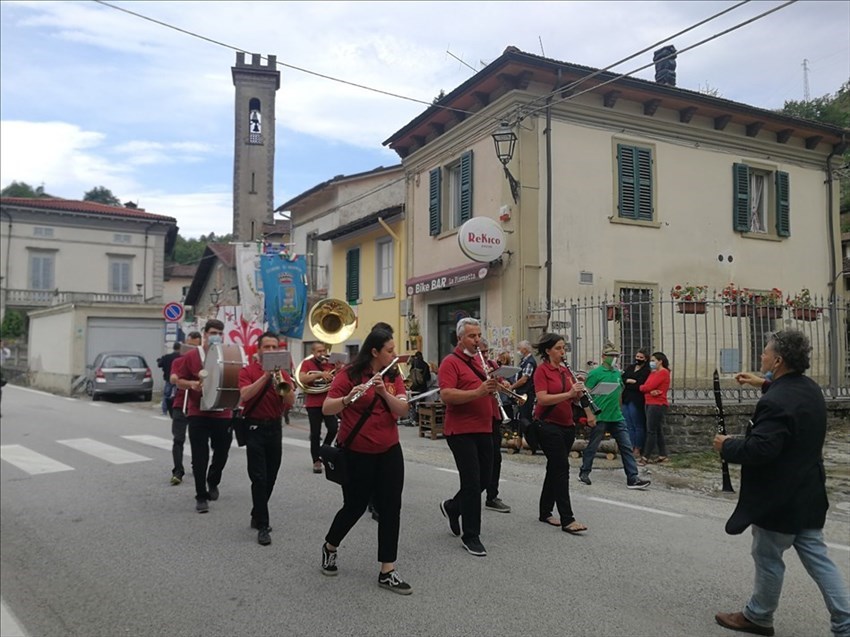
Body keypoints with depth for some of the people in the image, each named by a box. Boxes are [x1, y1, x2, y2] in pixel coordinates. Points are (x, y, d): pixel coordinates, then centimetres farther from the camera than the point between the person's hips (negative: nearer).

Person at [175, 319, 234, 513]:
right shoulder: (192, 356, -1)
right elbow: (180, 381, 5)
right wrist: (191, 384, -15)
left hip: (223, 414, 2)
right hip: (198, 415, -2)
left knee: (221, 454, 13)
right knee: (200, 457, 0)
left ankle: (213, 483, 41)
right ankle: (201, 496, 11)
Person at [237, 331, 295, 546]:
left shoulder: (283, 373, 7)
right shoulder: (248, 371, -3)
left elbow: (290, 401, -5)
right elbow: (244, 395, -20)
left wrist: (280, 379, -19)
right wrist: (265, 375, -24)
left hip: (275, 427, 4)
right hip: (255, 427, -4)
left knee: (271, 477, 11)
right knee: (259, 477, -8)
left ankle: (257, 516, 29)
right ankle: (262, 526, -3)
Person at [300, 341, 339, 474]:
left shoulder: (330, 364, 9)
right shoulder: (307, 364, -1)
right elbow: (301, 379, -17)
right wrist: (320, 374, -25)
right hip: (313, 404, -3)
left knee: (333, 428, -9)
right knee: (315, 433, 1)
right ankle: (316, 461, 11)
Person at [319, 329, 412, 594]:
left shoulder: (394, 376, 5)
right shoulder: (349, 375, -11)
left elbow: (402, 409, -8)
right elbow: (326, 409, -17)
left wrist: (384, 391, -24)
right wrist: (348, 398, -36)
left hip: (389, 452, 5)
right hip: (357, 454, -4)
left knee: (391, 508, 0)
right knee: (355, 506, 6)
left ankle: (387, 572, 10)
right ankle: (329, 548, 35)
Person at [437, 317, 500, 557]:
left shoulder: (479, 361, 16)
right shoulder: (451, 362, -9)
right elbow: (446, 395, -20)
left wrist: (494, 386, 0)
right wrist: (478, 392, -30)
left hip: (483, 429, 8)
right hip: (461, 431, -8)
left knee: (484, 480, 13)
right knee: (472, 482, -5)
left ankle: (452, 507, 37)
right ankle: (471, 536, 8)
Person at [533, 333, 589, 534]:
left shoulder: (565, 370, 13)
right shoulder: (542, 370, -9)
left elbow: (571, 399, 13)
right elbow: (542, 398, -20)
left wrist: (578, 392, -8)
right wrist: (569, 393, -28)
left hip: (567, 425, 8)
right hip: (548, 425, -8)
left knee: (555, 468, 12)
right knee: (561, 468, -11)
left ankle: (545, 512, 23)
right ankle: (567, 520, -10)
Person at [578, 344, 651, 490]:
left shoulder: (618, 373, 11)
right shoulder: (595, 373, -9)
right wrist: (590, 414, -17)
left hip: (617, 418, 6)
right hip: (599, 418, -6)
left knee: (626, 447, 1)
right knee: (592, 446, 7)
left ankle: (633, 478, 3)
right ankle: (584, 473, 24)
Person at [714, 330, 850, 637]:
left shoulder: (776, 401, -27)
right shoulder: (811, 389, 5)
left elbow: (760, 449, -32)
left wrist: (727, 446, -14)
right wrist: (765, 383, 25)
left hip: (779, 499, -8)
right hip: (808, 494, 9)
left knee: (767, 557, 9)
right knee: (817, 557, 14)